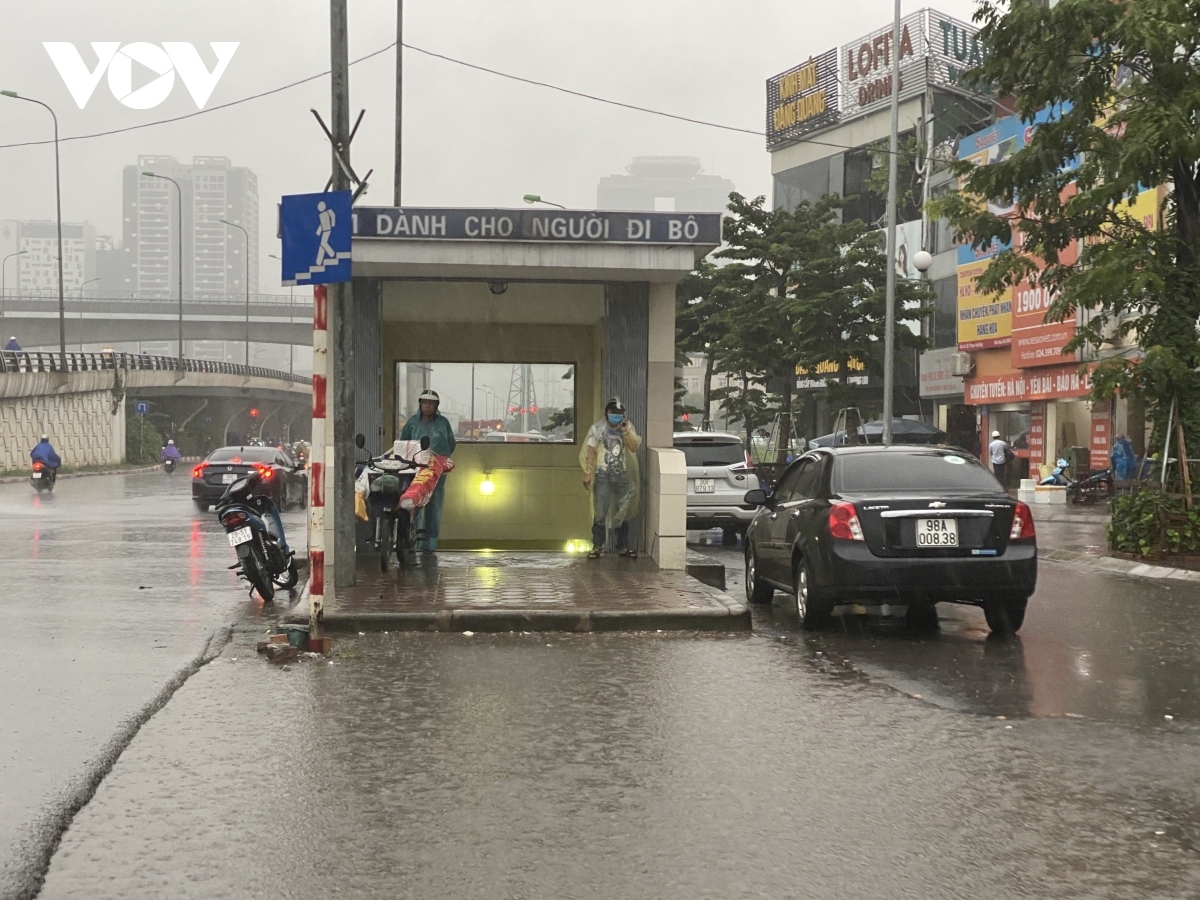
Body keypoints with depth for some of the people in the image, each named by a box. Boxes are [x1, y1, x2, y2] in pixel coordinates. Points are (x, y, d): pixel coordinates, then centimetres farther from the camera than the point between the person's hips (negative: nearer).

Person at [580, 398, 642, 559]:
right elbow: (590, 452, -5)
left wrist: (626, 432, -15)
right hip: (602, 474, -3)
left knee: (622, 512, 9)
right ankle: (597, 547, 1)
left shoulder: (628, 427, 3)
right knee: (600, 511, -6)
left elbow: (635, 447, -3)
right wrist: (587, 473, -9)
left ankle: (622, 547, 18)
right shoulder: (597, 428, -7)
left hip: (622, 474, 3)